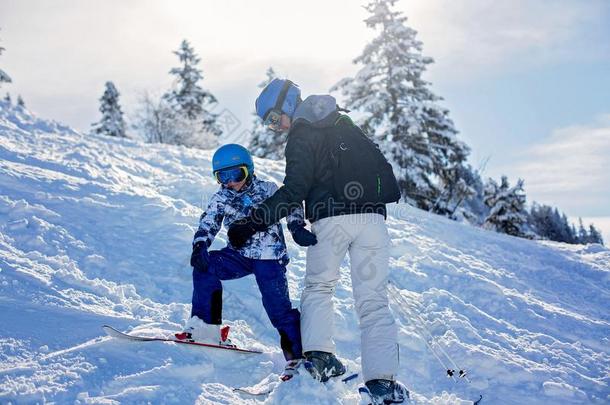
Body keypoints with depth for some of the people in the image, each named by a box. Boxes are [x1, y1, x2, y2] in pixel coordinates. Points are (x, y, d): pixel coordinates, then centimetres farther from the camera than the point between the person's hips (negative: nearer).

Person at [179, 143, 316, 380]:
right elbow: (207, 224, -1)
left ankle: (298, 357, 2)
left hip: (269, 257, -4)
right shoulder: (220, 199, 4)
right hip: (239, 254, 4)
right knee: (204, 268, -18)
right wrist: (200, 246, -20)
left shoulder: (267, 190, -5)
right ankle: (206, 327, -11)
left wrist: (297, 228, -29)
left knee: (278, 306, -11)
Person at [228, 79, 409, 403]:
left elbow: (294, 192, -11)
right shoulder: (345, 125, 21)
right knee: (373, 300, 3)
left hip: (330, 220, -5)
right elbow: (379, 161, 28)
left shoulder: (300, 137, 0)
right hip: (372, 217, 5)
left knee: (319, 287, 16)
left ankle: (319, 354, -2)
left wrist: (252, 224, -14)